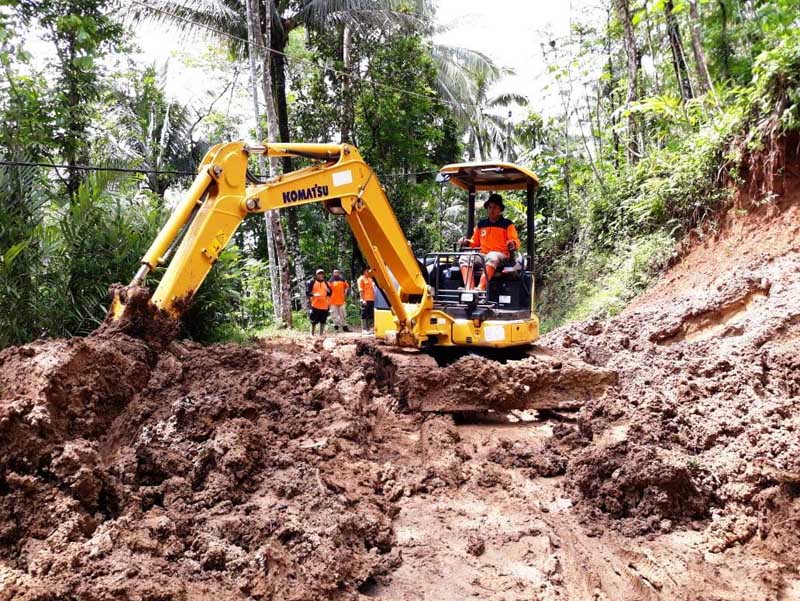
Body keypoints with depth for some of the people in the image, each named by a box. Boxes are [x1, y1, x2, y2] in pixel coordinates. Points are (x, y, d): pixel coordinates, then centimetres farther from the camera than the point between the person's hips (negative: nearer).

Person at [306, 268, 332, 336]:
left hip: (324, 306, 4)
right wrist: (313, 294, -22)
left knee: (323, 321, 7)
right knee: (314, 321, -1)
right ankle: (312, 334, 11)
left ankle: (321, 335, 15)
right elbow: (307, 292, -3)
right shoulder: (312, 282, 0)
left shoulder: (326, 283, 13)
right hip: (315, 305, -4)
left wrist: (329, 292, -4)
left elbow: (330, 292, 20)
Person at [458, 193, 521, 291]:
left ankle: (481, 288, -50)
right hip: (482, 255, 4)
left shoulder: (507, 224, 9)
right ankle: (469, 289, -40)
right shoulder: (481, 224, 20)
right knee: (464, 258, -23)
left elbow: (515, 241, 0)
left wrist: (513, 244, -24)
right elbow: (475, 242, 22)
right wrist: (467, 242, 1)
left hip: (501, 256, -4)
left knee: (492, 257, -40)